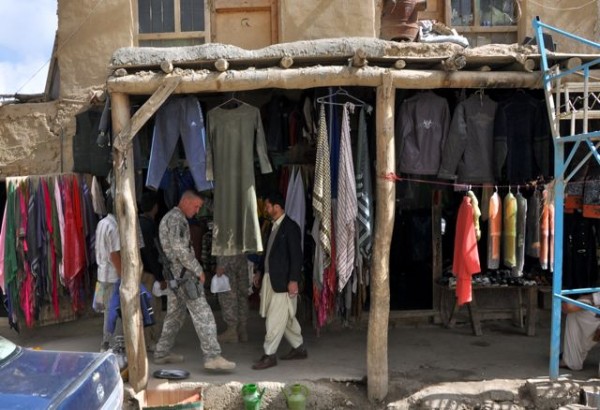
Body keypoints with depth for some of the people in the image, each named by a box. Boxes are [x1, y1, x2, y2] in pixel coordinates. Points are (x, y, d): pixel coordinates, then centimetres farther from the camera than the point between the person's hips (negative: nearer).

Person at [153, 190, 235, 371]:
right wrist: (198, 270, -14)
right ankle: (212, 356, -14)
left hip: (173, 275, 11)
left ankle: (162, 353, 24)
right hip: (183, 274, -11)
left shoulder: (169, 217, 19)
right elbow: (180, 250, -22)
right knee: (202, 314, -12)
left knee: (175, 314, 17)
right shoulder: (177, 218, -13)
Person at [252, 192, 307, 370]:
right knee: (286, 317, 16)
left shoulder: (290, 227, -13)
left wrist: (293, 280, -20)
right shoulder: (274, 226, 13)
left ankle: (269, 355, 2)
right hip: (270, 278, 9)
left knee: (275, 319, -5)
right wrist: (260, 272, 21)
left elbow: (296, 255, -17)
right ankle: (299, 348, 28)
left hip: (283, 280, -9)